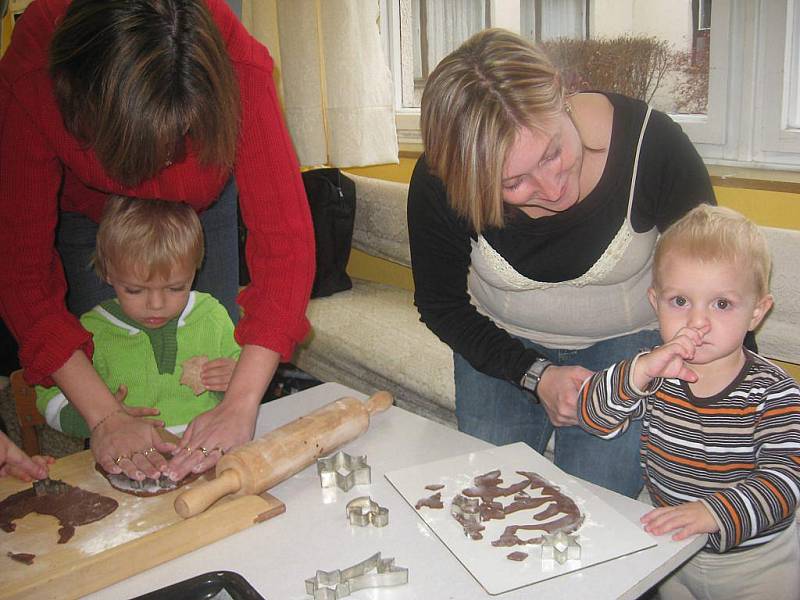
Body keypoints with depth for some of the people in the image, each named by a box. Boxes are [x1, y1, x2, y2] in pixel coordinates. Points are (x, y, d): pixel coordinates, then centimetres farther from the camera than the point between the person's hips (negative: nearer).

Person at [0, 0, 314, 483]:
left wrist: (241, 406, -46)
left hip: (204, 207, 1)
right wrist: (105, 418, -41)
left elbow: (284, 235, -41)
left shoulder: (237, 66, -41)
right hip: (86, 213, 0)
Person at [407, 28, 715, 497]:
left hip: (626, 341, -1)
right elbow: (440, 305, -7)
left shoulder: (648, 140, -27)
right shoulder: (439, 183, -24)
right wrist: (535, 375, -17)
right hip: (502, 346, 2)